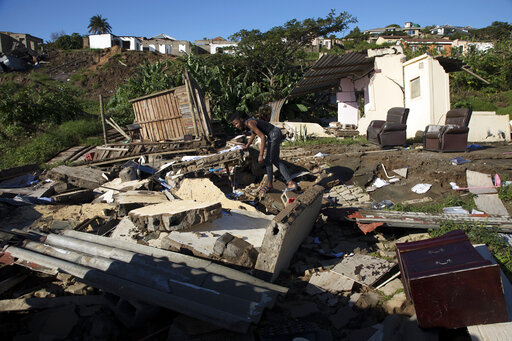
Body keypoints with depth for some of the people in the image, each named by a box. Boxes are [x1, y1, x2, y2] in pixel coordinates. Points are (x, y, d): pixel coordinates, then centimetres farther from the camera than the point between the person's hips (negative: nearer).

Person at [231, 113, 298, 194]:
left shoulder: (250, 123, -20)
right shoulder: (247, 123, 10)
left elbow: (263, 137, -26)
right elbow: (253, 134, 31)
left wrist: (261, 155, -26)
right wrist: (247, 145, 47)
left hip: (275, 135, -10)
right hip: (274, 134, 10)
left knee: (268, 161, -1)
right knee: (275, 160, 13)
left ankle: (269, 185, 17)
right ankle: (290, 182, 10)